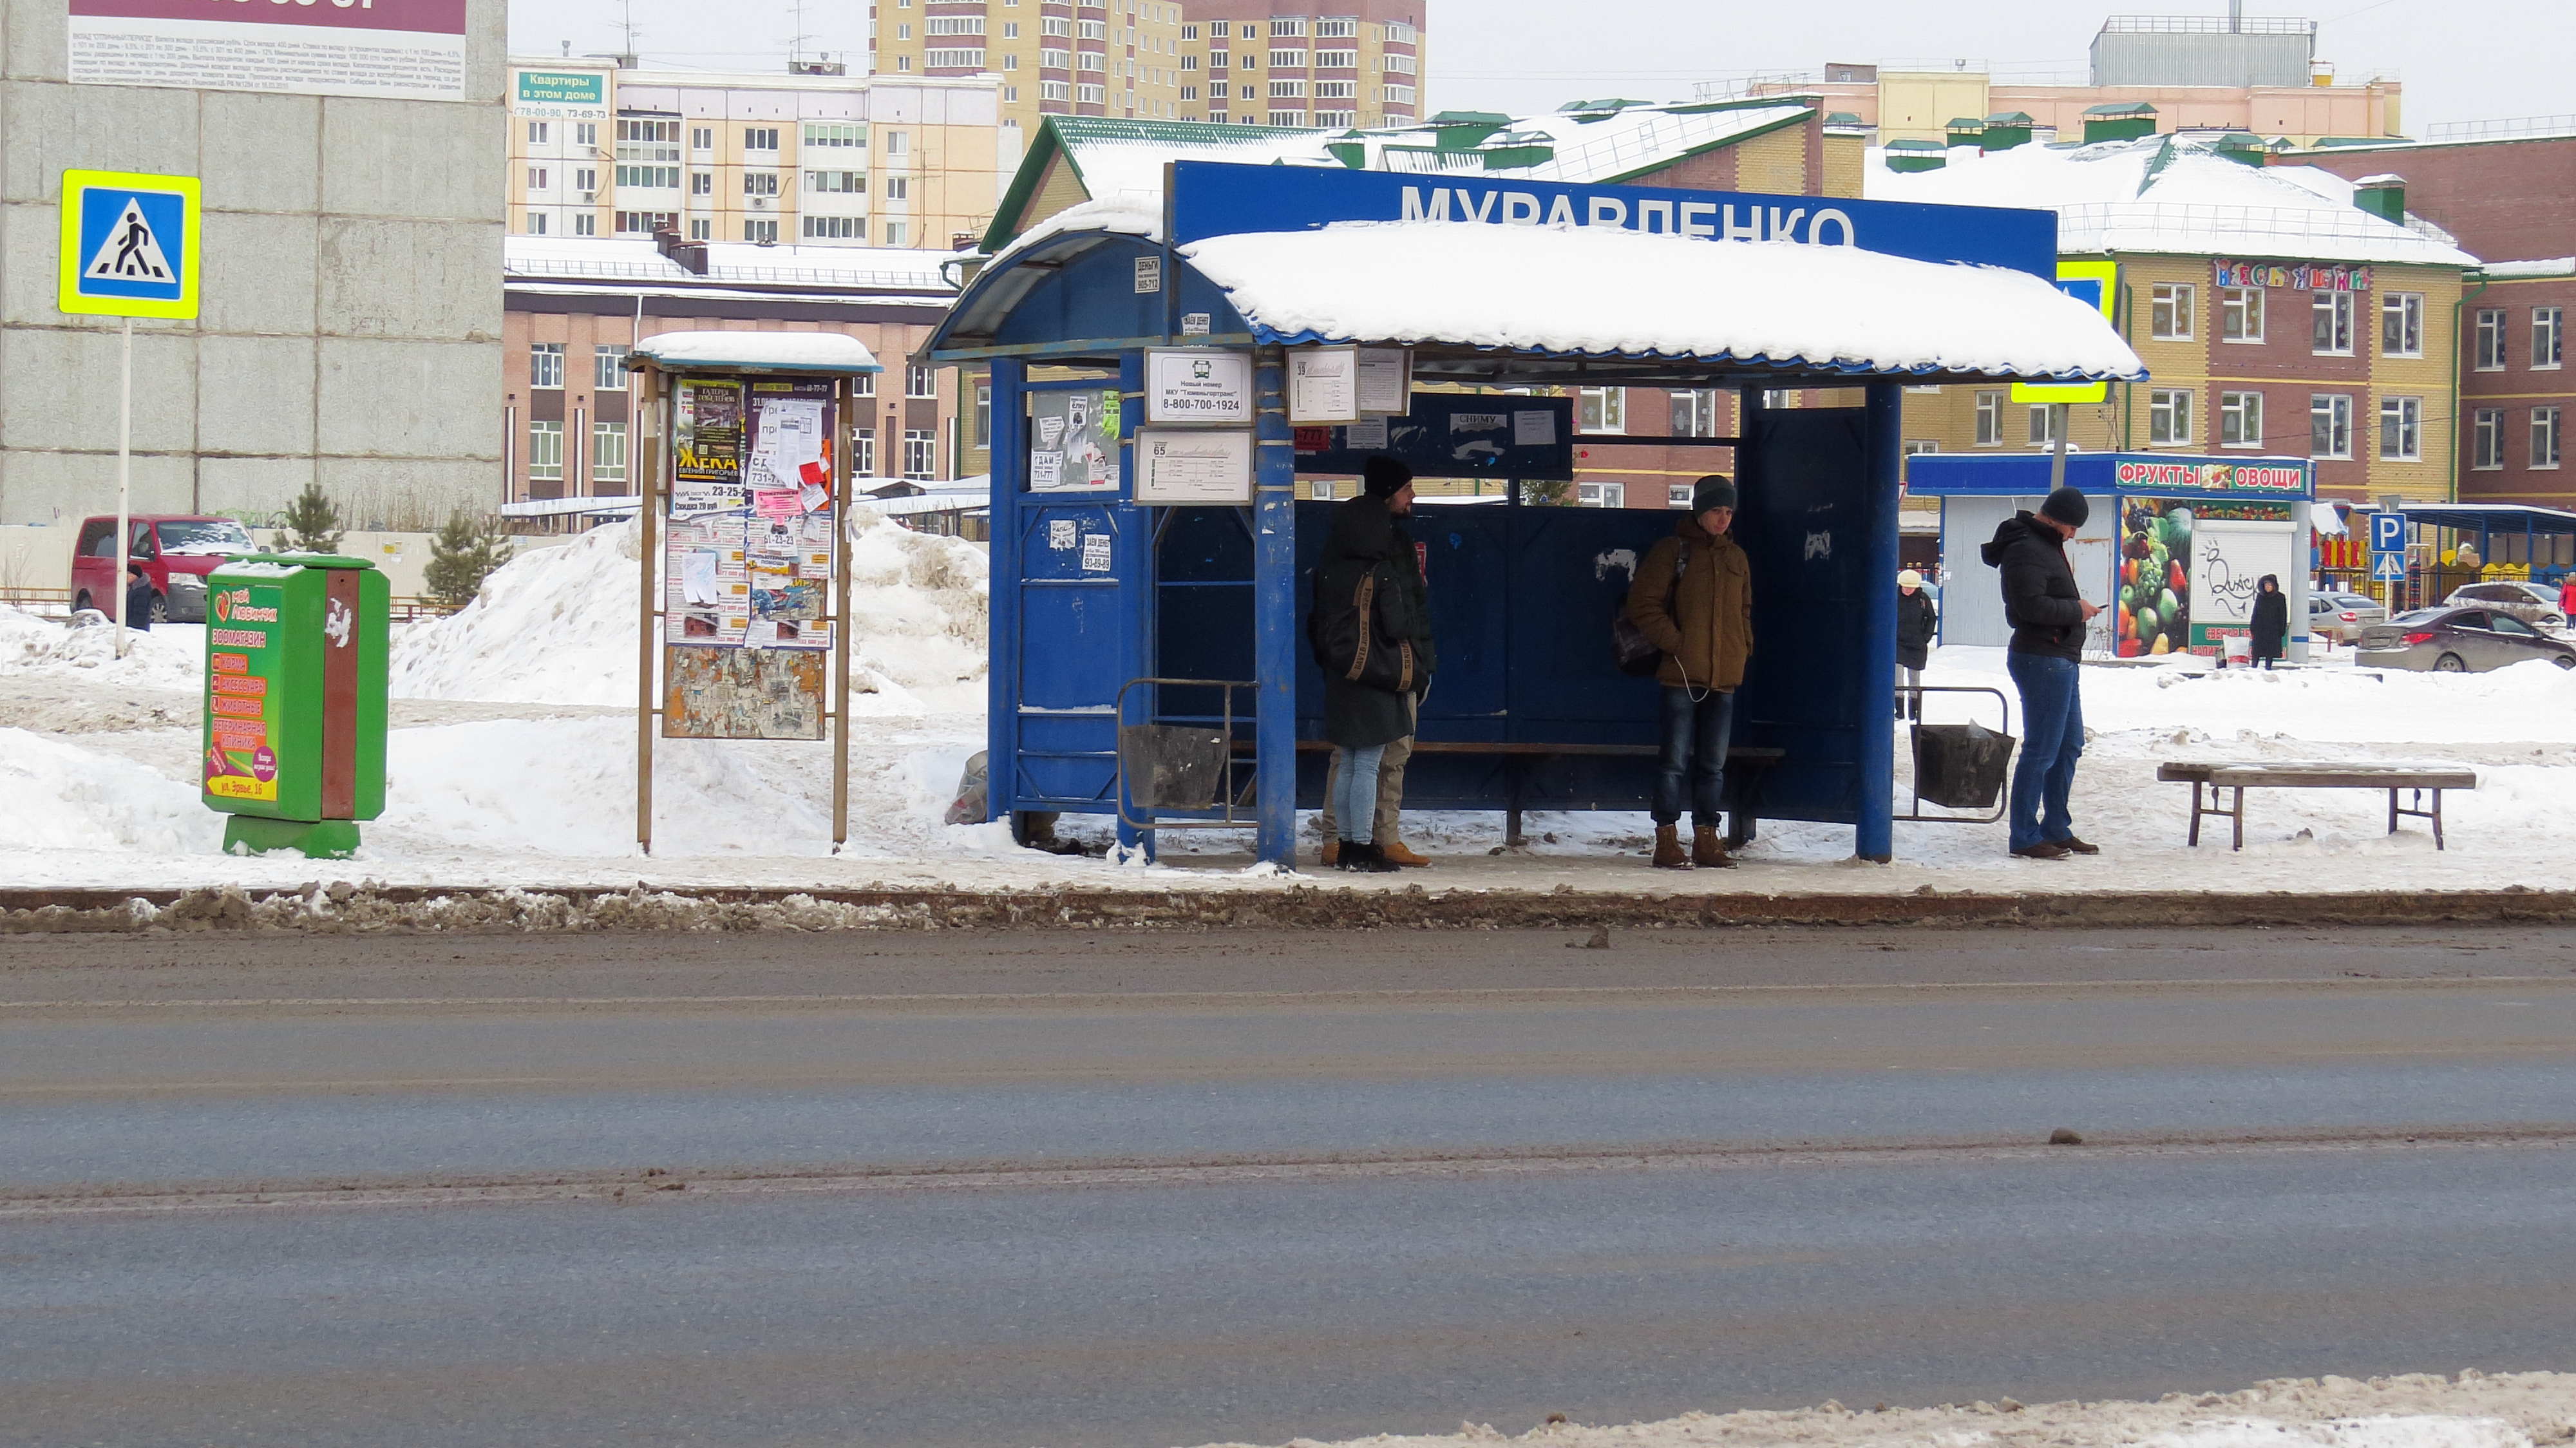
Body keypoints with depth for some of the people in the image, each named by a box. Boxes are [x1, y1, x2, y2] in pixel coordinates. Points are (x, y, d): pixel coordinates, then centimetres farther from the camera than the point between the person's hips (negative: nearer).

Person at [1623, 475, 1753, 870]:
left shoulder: (1735, 558, 16)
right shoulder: (1672, 551, -1)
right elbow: (1643, 604, -6)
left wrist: (1744, 647, 11)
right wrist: (1675, 642, -13)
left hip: (1724, 676, 6)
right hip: (1682, 674, -6)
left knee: (1714, 763, 9)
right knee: (1676, 759, -5)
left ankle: (1706, 841, 14)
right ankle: (1666, 842, -1)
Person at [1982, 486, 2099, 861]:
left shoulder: (2046, 544, 17)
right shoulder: (2026, 549, -17)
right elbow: (2032, 605, -26)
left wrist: (2076, 607, 9)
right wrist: (2076, 610, -14)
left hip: (2060, 660, 11)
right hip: (2041, 659, -11)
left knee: (2069, 746, 17)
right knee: (2041, 751, -8)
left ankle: (2057, 830, 25)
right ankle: (2025, 837, -3)